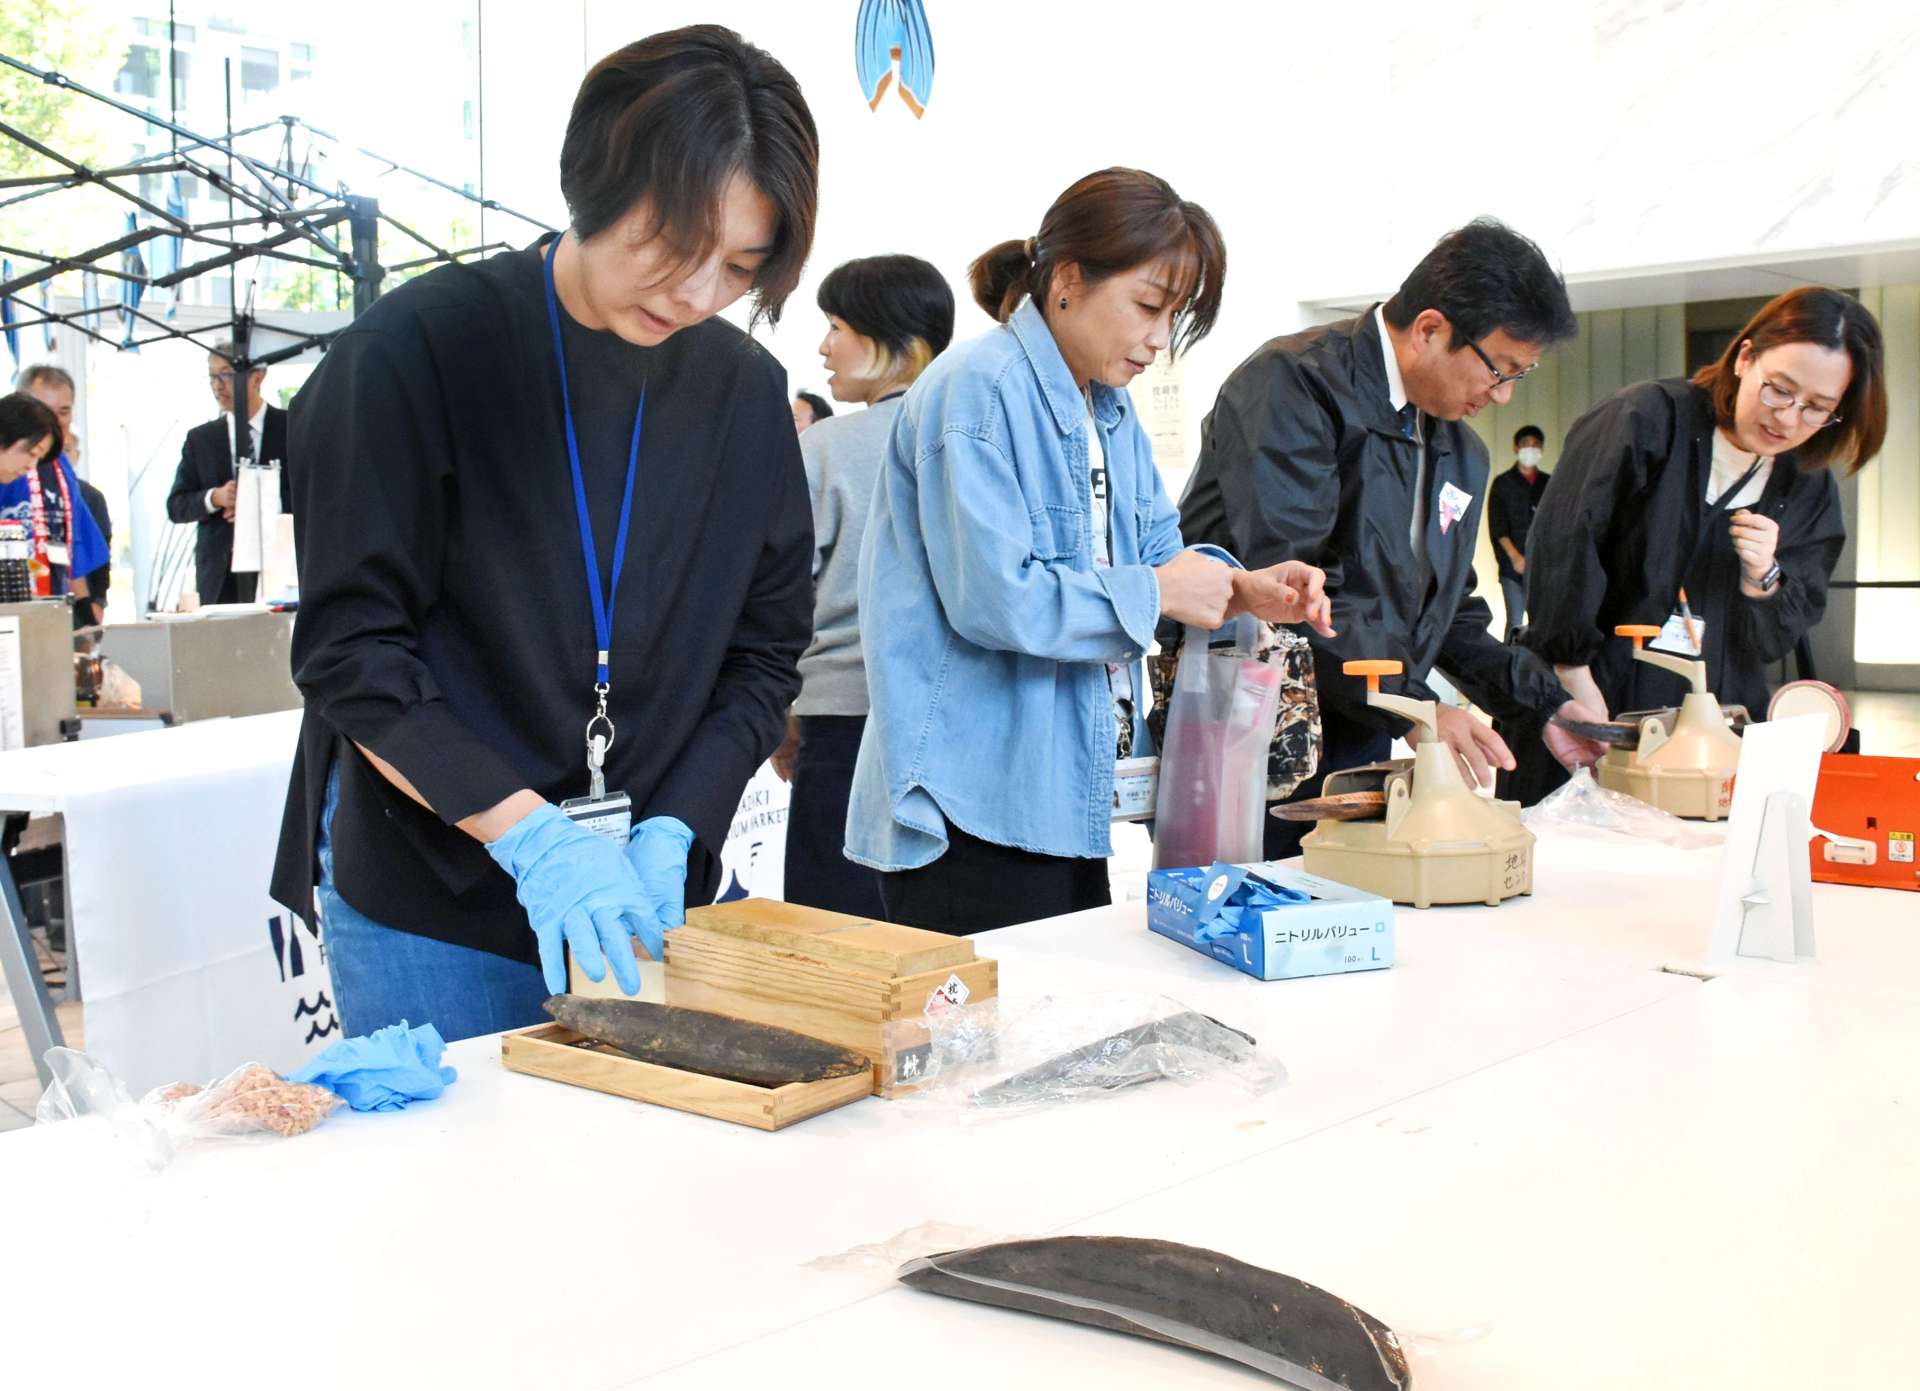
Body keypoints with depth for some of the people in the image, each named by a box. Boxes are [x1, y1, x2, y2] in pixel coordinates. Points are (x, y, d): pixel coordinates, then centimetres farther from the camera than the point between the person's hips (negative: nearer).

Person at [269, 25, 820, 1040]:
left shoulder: (747, 388, 2)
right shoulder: (420, 349, -10)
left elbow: (765, 652, 5)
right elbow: (349, 649, -11)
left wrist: (671, 832, -9)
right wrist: (529, 833, -20)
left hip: (648, 896, 4)